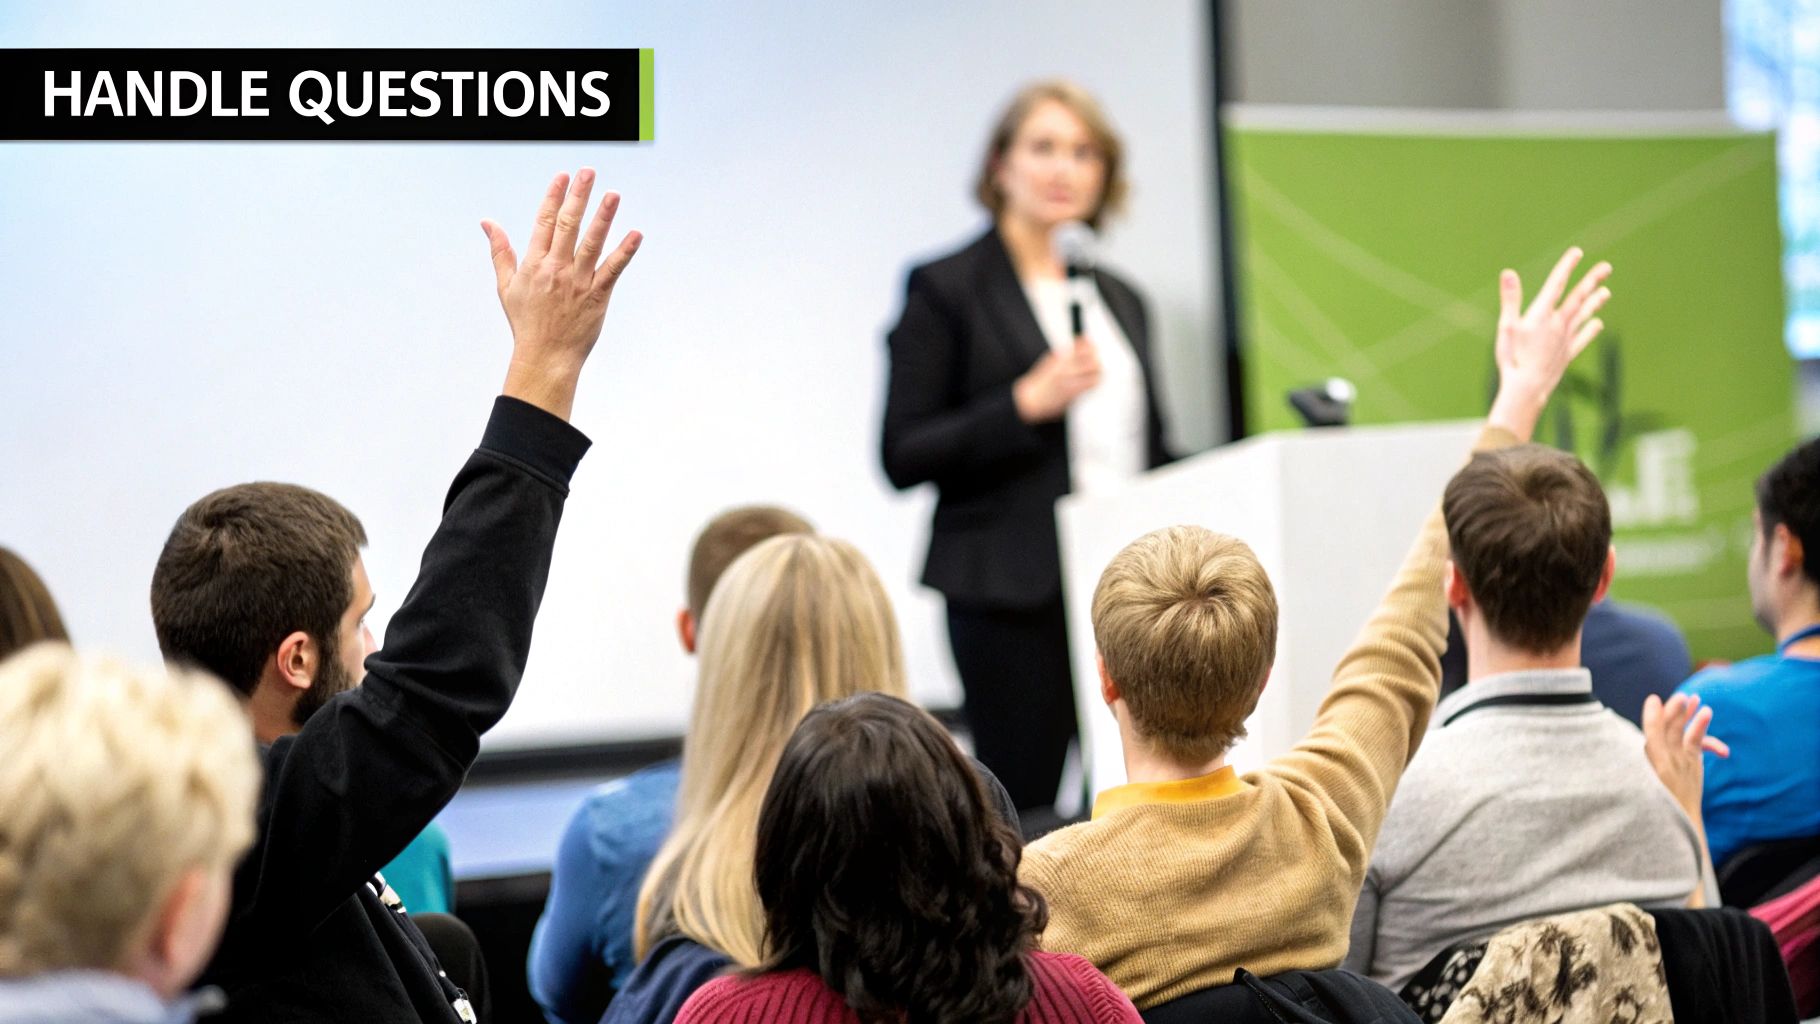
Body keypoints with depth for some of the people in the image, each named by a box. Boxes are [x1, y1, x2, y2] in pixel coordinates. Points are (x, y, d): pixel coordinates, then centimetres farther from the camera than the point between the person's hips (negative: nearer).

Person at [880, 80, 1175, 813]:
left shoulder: (1119, 299, 17)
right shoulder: (947, 290, 0)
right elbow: (901, 456, -6)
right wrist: (1028, 402, -16)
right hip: (1015, 596, -5)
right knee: (1023, 807, -5)